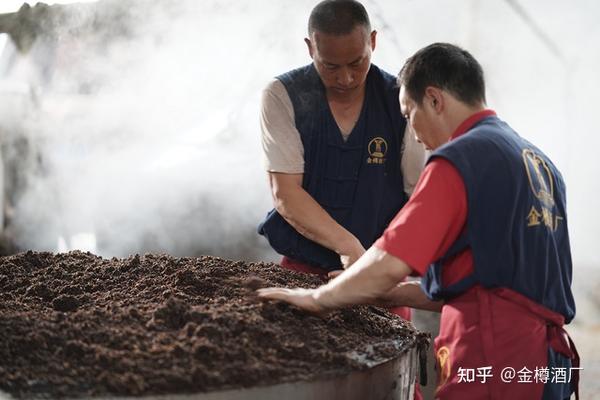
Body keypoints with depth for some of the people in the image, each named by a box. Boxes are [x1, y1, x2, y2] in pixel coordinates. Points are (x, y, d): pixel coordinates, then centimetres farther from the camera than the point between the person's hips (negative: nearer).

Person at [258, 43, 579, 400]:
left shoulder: (459, 159, -11)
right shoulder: (538, 160, 16)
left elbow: (390, 264, -18)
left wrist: (317, 298, -1)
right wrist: (388, 293, 21)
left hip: (495, 370, -9)